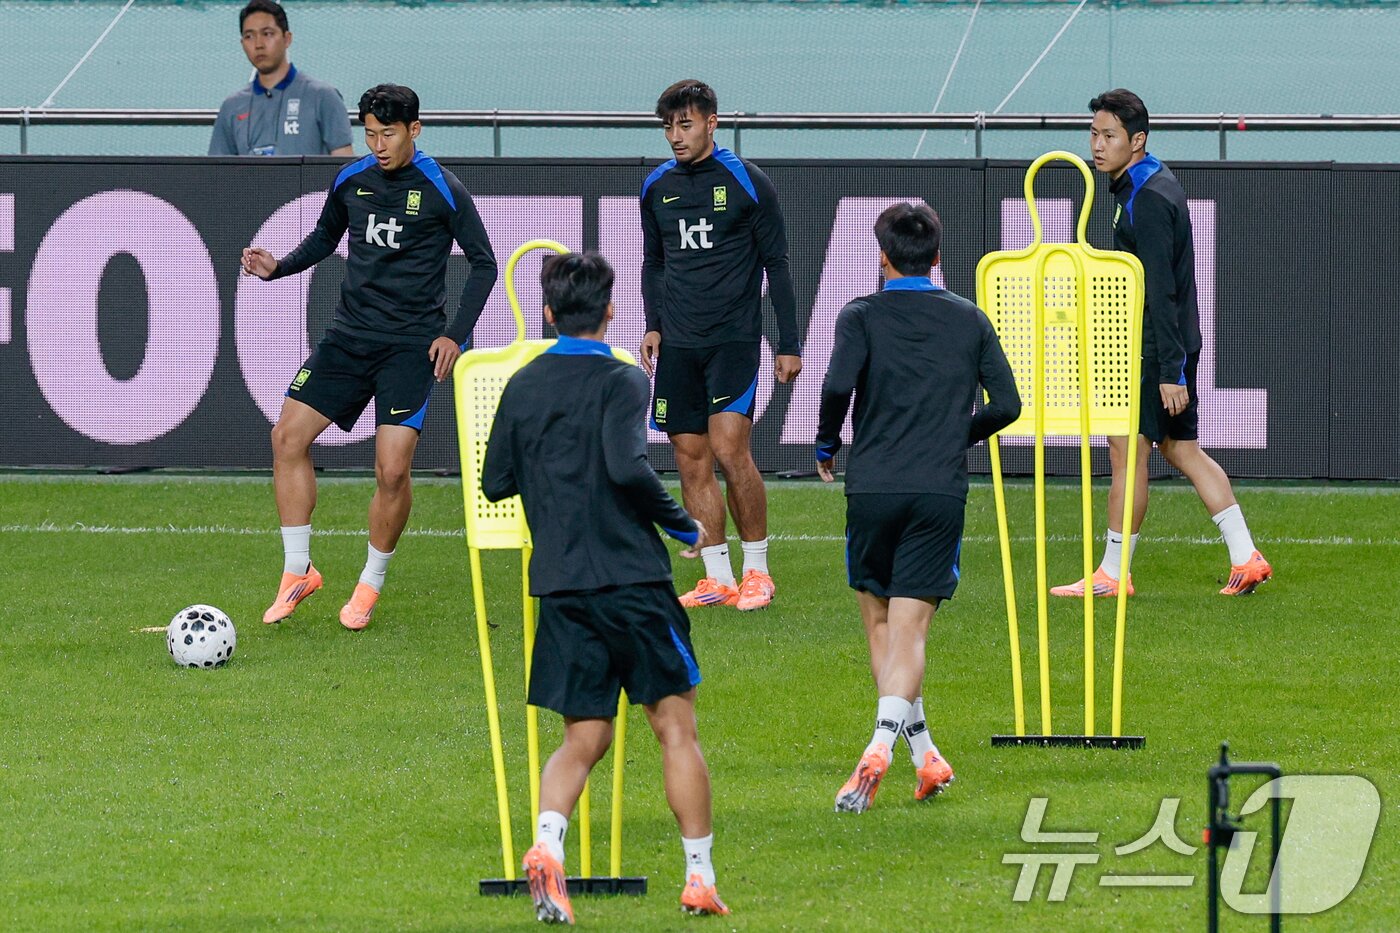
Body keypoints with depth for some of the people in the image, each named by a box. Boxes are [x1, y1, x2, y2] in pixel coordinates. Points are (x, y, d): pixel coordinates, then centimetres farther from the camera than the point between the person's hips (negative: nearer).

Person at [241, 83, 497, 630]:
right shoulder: (351, 181, 6)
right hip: (350, 334, 5)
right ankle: (297, 571, 5)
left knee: (393, 469, -12)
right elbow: (325, 238, 23)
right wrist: (279, 267, 4)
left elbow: (483, 265, -1)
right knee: (288, 437, -5)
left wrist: (455, 335, -9)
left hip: (411, 345, -5)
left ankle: (371, 585, 8)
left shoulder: (442, 191, -7)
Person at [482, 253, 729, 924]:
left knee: (584, 737, 8)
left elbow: (495, 483, 14)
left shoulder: (522, 387, 9)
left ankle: (547, 844, -18)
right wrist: (684, 525, -8)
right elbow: (627, 468, -21)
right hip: (632, 579, -5)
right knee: (675, 727, 5)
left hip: (561, 587, 5)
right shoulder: (621, 381, -7)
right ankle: (700, 877, 4)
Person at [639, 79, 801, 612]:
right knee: (691, 460, 1)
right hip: (678, 344, 5)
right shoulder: (657, 188, 10)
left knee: (729, 449, -16)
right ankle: (717, 579, 6)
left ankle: (757, 570, -3)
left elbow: (776, 265, 1)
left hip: (734, 337, -5)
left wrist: (788, 344, -2)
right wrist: (653, 325, 8)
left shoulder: (747, 183, -3)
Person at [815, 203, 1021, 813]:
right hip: (942, 492, 1)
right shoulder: (969, 321, 8)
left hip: (872, 488, -1)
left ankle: (924, 753, 17)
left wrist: (826, 447, 1)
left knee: (880, 622, 16)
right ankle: (882, 743, -25)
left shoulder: (862, 318, 0)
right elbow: (1006, 404, 5)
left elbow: (838, 385, -16)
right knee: (909, 629, -4)